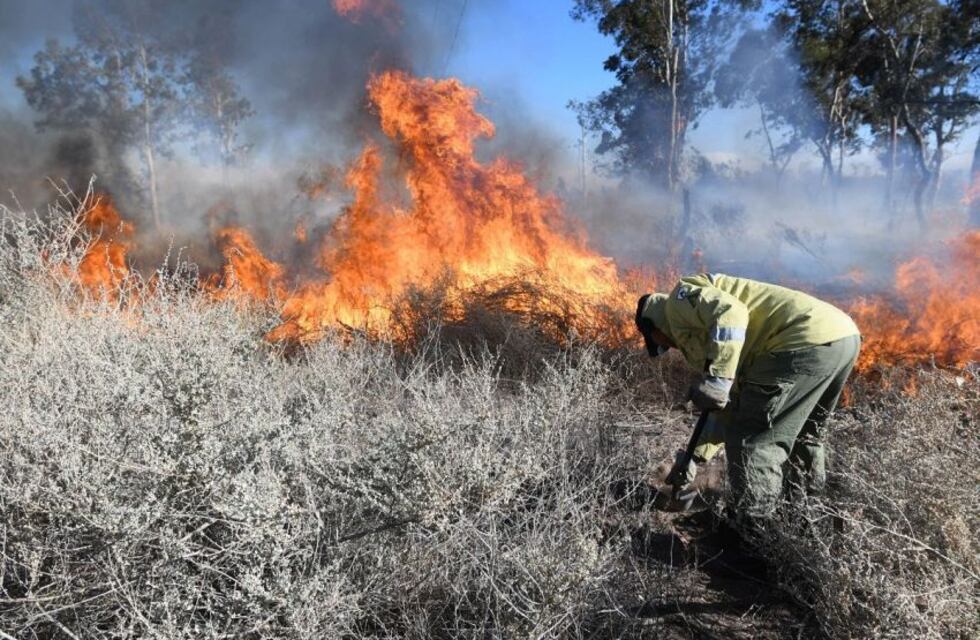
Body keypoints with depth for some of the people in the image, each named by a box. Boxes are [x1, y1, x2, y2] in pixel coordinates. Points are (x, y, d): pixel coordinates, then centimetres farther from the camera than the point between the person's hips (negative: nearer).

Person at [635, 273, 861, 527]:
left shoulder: (680, 301, 6)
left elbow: (730, 313, -17)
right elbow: (730, 405, 35)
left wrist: (715, 380, -20)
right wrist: (694, 458, 40)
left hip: (808, 341, -10)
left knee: (750, 440, 1)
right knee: (799, 432, 29)